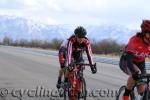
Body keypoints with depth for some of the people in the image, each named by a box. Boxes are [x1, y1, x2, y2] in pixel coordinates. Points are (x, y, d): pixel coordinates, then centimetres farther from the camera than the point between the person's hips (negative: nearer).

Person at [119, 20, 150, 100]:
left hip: (140, 63, 5)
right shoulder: (135, 40, -33)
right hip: (126, 62, -5)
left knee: (142, 89, -5)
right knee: (136, 74, -35)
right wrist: (135, 72, -58)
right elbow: (129, 59, -43)